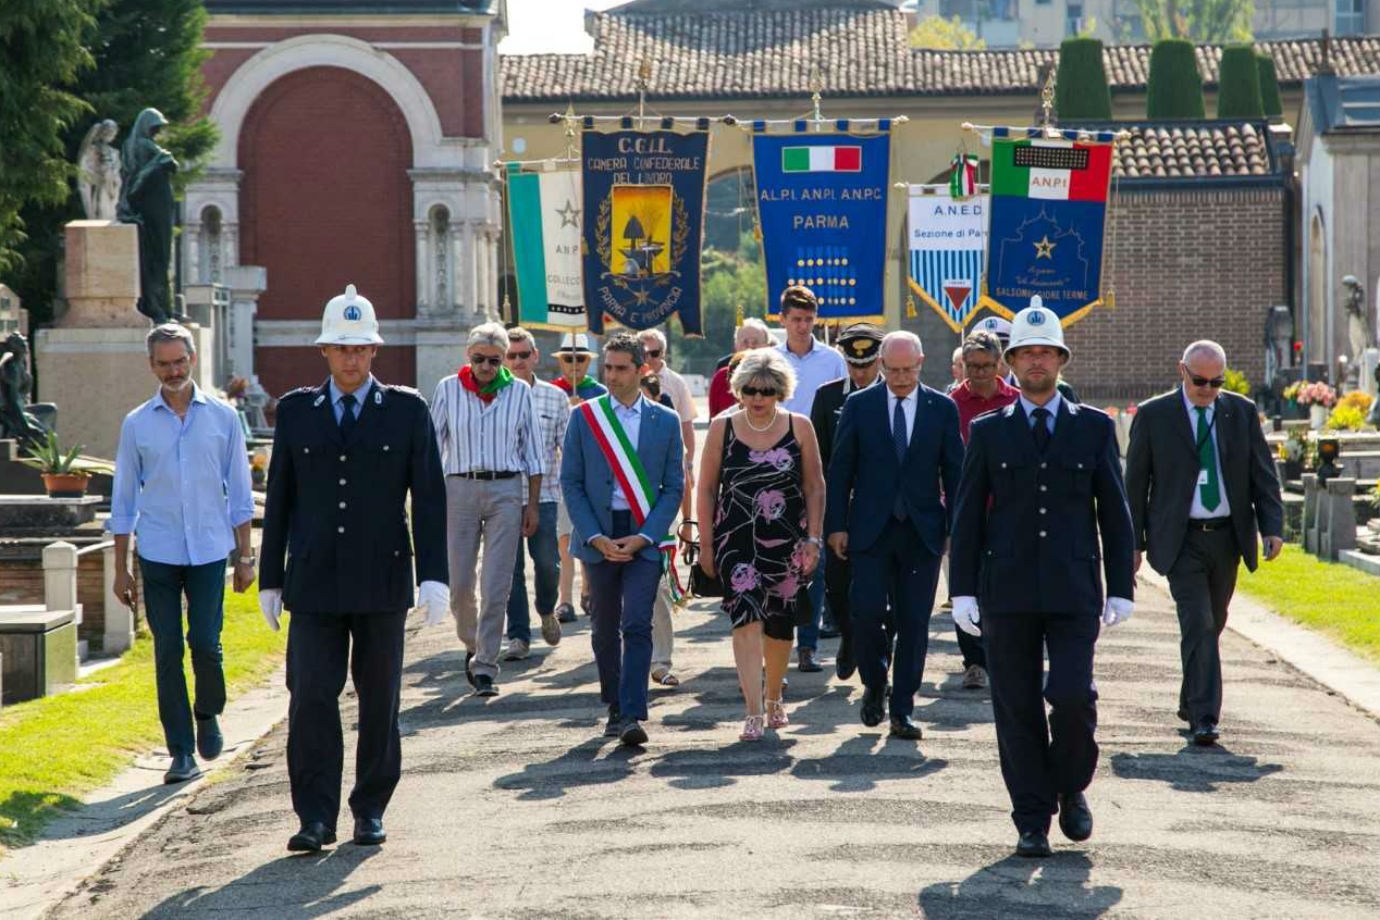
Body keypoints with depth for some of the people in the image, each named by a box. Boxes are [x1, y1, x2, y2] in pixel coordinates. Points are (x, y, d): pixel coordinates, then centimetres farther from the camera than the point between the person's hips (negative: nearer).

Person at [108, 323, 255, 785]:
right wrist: (120, 569, 6)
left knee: (205, 643, -7)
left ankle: (208, 714, 22)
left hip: (209, 551, 0)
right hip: (157, 554, 1)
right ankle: (181, 751, 5)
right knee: (167, 652, -1)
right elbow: (123, 500, 8)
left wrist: (244, 556, 3)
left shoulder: (222, 417, 4)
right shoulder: (137, 425, 4)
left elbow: (239, 493, 8)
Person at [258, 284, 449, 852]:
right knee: (311, 699, -8)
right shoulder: (296, 411, 8)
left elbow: (429, 497, 1)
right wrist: (270, 578, 9)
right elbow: (279, 500, 12)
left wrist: (434, 575, -8)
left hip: (382, 581, 0)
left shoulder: (407, 410, 4)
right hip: (314, 582, 1)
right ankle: (315, 817, -4)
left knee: (379, 701, 6)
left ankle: (371, 810, 18)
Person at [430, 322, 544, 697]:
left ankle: (485, 666, -1)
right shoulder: (448, 389, 2)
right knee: (460, 584, 2)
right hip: (459, 487, 1)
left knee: (496, 585, -6)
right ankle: (472, 644, 29)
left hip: (505, 490, -1)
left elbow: (532, 452, 8)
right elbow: (433, 445, 7)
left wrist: (533, 504, 4)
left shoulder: (519, 391, 3)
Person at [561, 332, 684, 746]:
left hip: (645, 537, -1)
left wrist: (643, 538, -8)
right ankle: (615, 708, 23)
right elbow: (570, 483, 2)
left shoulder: (665, 421, 4)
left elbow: (674, 487, 4)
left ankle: (633, 716, -17)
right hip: (598, 536, 1)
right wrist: (595, 537, -8)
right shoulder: (584, 417, 4)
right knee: (605, 629, 9)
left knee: (637, 626, -12)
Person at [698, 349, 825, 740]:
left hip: (786, 541, 1)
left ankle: (773, 699, 33)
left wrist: (813, 539, -2)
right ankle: (754, 714, -17)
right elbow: (707, 488, 5)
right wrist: (706, 543, 2)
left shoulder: (799, 427, 2)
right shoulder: (722, 428, 1)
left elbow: (815, 487, 4)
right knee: (747, 620, -14)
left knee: (780, 625, 11)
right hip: (737, 542, -1)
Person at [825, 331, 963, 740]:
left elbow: (954, 472, 6)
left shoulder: (942, 409, 4)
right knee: (867, 611, -10)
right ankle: (875, 686, 16)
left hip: (922, 533, 1)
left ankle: (902, 712, 9)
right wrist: (836, 526, -2)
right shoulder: (859, 406, 2)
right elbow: (840, 470, 4)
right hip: (870, 530, -1)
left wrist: (956, 529, 0)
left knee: (914, 622, 1)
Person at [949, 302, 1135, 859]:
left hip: (1073, 591, -1)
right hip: (1007, 592, 1)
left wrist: (1121, 588, 2)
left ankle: (1071, 789, 13)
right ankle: (1032, 821, 10)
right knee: (1017, 709, 2)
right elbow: (967, 515, 7)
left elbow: (1114, 513, 8)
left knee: (1072, 697, -13)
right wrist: (962, 589, -1)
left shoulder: (1094, 428, 8)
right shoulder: (989, 432, 8)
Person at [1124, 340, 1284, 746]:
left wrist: (1273, 527, -5)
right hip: (1181, 540, -4)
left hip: (1228, 538, 4)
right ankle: (1204, 717, -16)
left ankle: (1191, 702, 32)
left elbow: (1263, 474, 6)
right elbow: (1135, 482, 1)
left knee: (1212, 625, 14)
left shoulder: (1242, 412, 4)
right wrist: (1133, 543, -1)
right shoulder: (1153, 415, -4)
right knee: (1198, 625, -14)